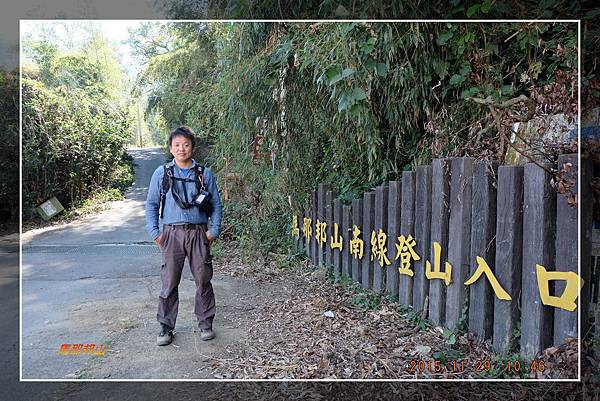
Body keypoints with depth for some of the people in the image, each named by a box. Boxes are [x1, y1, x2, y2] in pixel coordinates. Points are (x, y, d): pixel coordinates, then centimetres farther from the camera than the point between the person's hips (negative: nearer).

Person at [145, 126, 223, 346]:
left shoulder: (205, 173, 5)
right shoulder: (162, 173, 5)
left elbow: (216, 205, 8)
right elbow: (151, 204, 8)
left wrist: (214, 231, -1)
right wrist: (155, 233, 0)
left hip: (198, 233, 1)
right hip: (172, 233, 0)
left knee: (203, 280, 4)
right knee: (169, 282, 2)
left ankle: (205, 324, 19)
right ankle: (166, 327, 15)